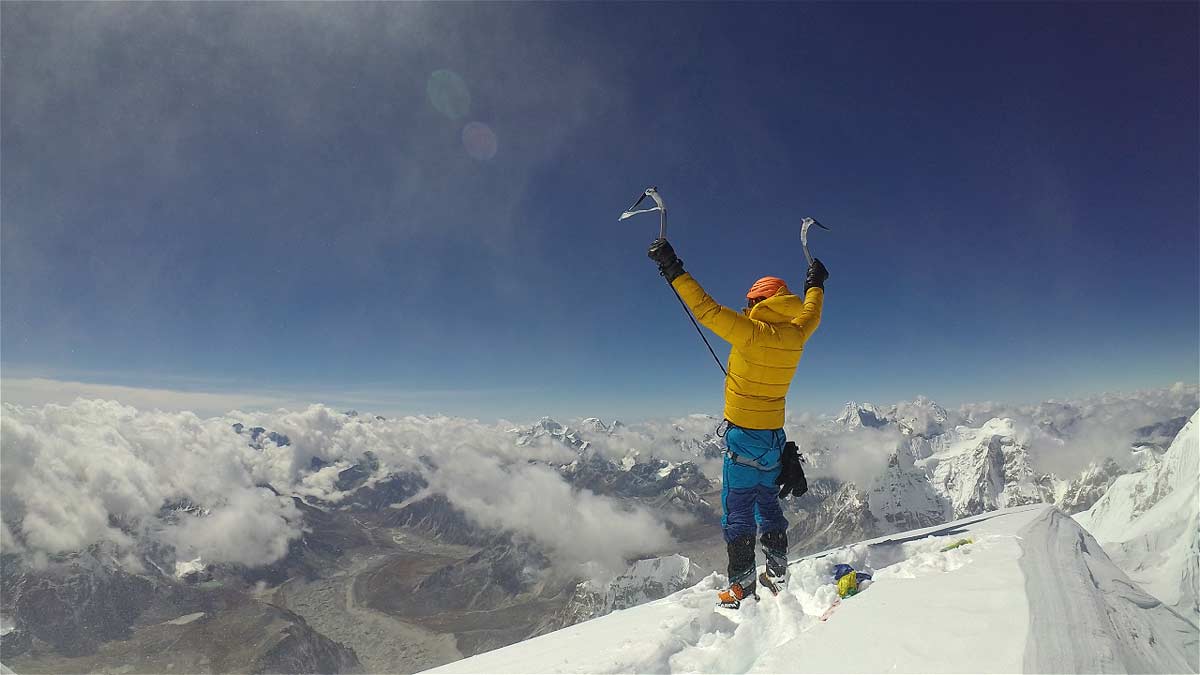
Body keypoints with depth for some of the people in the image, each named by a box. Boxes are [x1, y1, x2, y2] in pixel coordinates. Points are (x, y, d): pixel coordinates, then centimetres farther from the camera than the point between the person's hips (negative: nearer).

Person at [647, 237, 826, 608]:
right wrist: (816, 282, 42)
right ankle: (778, 576, 27)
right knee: (769, 506, 19)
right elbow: (811, 313, 23)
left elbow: (706, 309, -21)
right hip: (775, 437, 7)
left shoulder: (752, 332, -17)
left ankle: (742, 587, 7)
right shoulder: (796, 336, 2)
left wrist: (673, 270, -17)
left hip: (743, 435, -7)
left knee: (738, 513, 2)